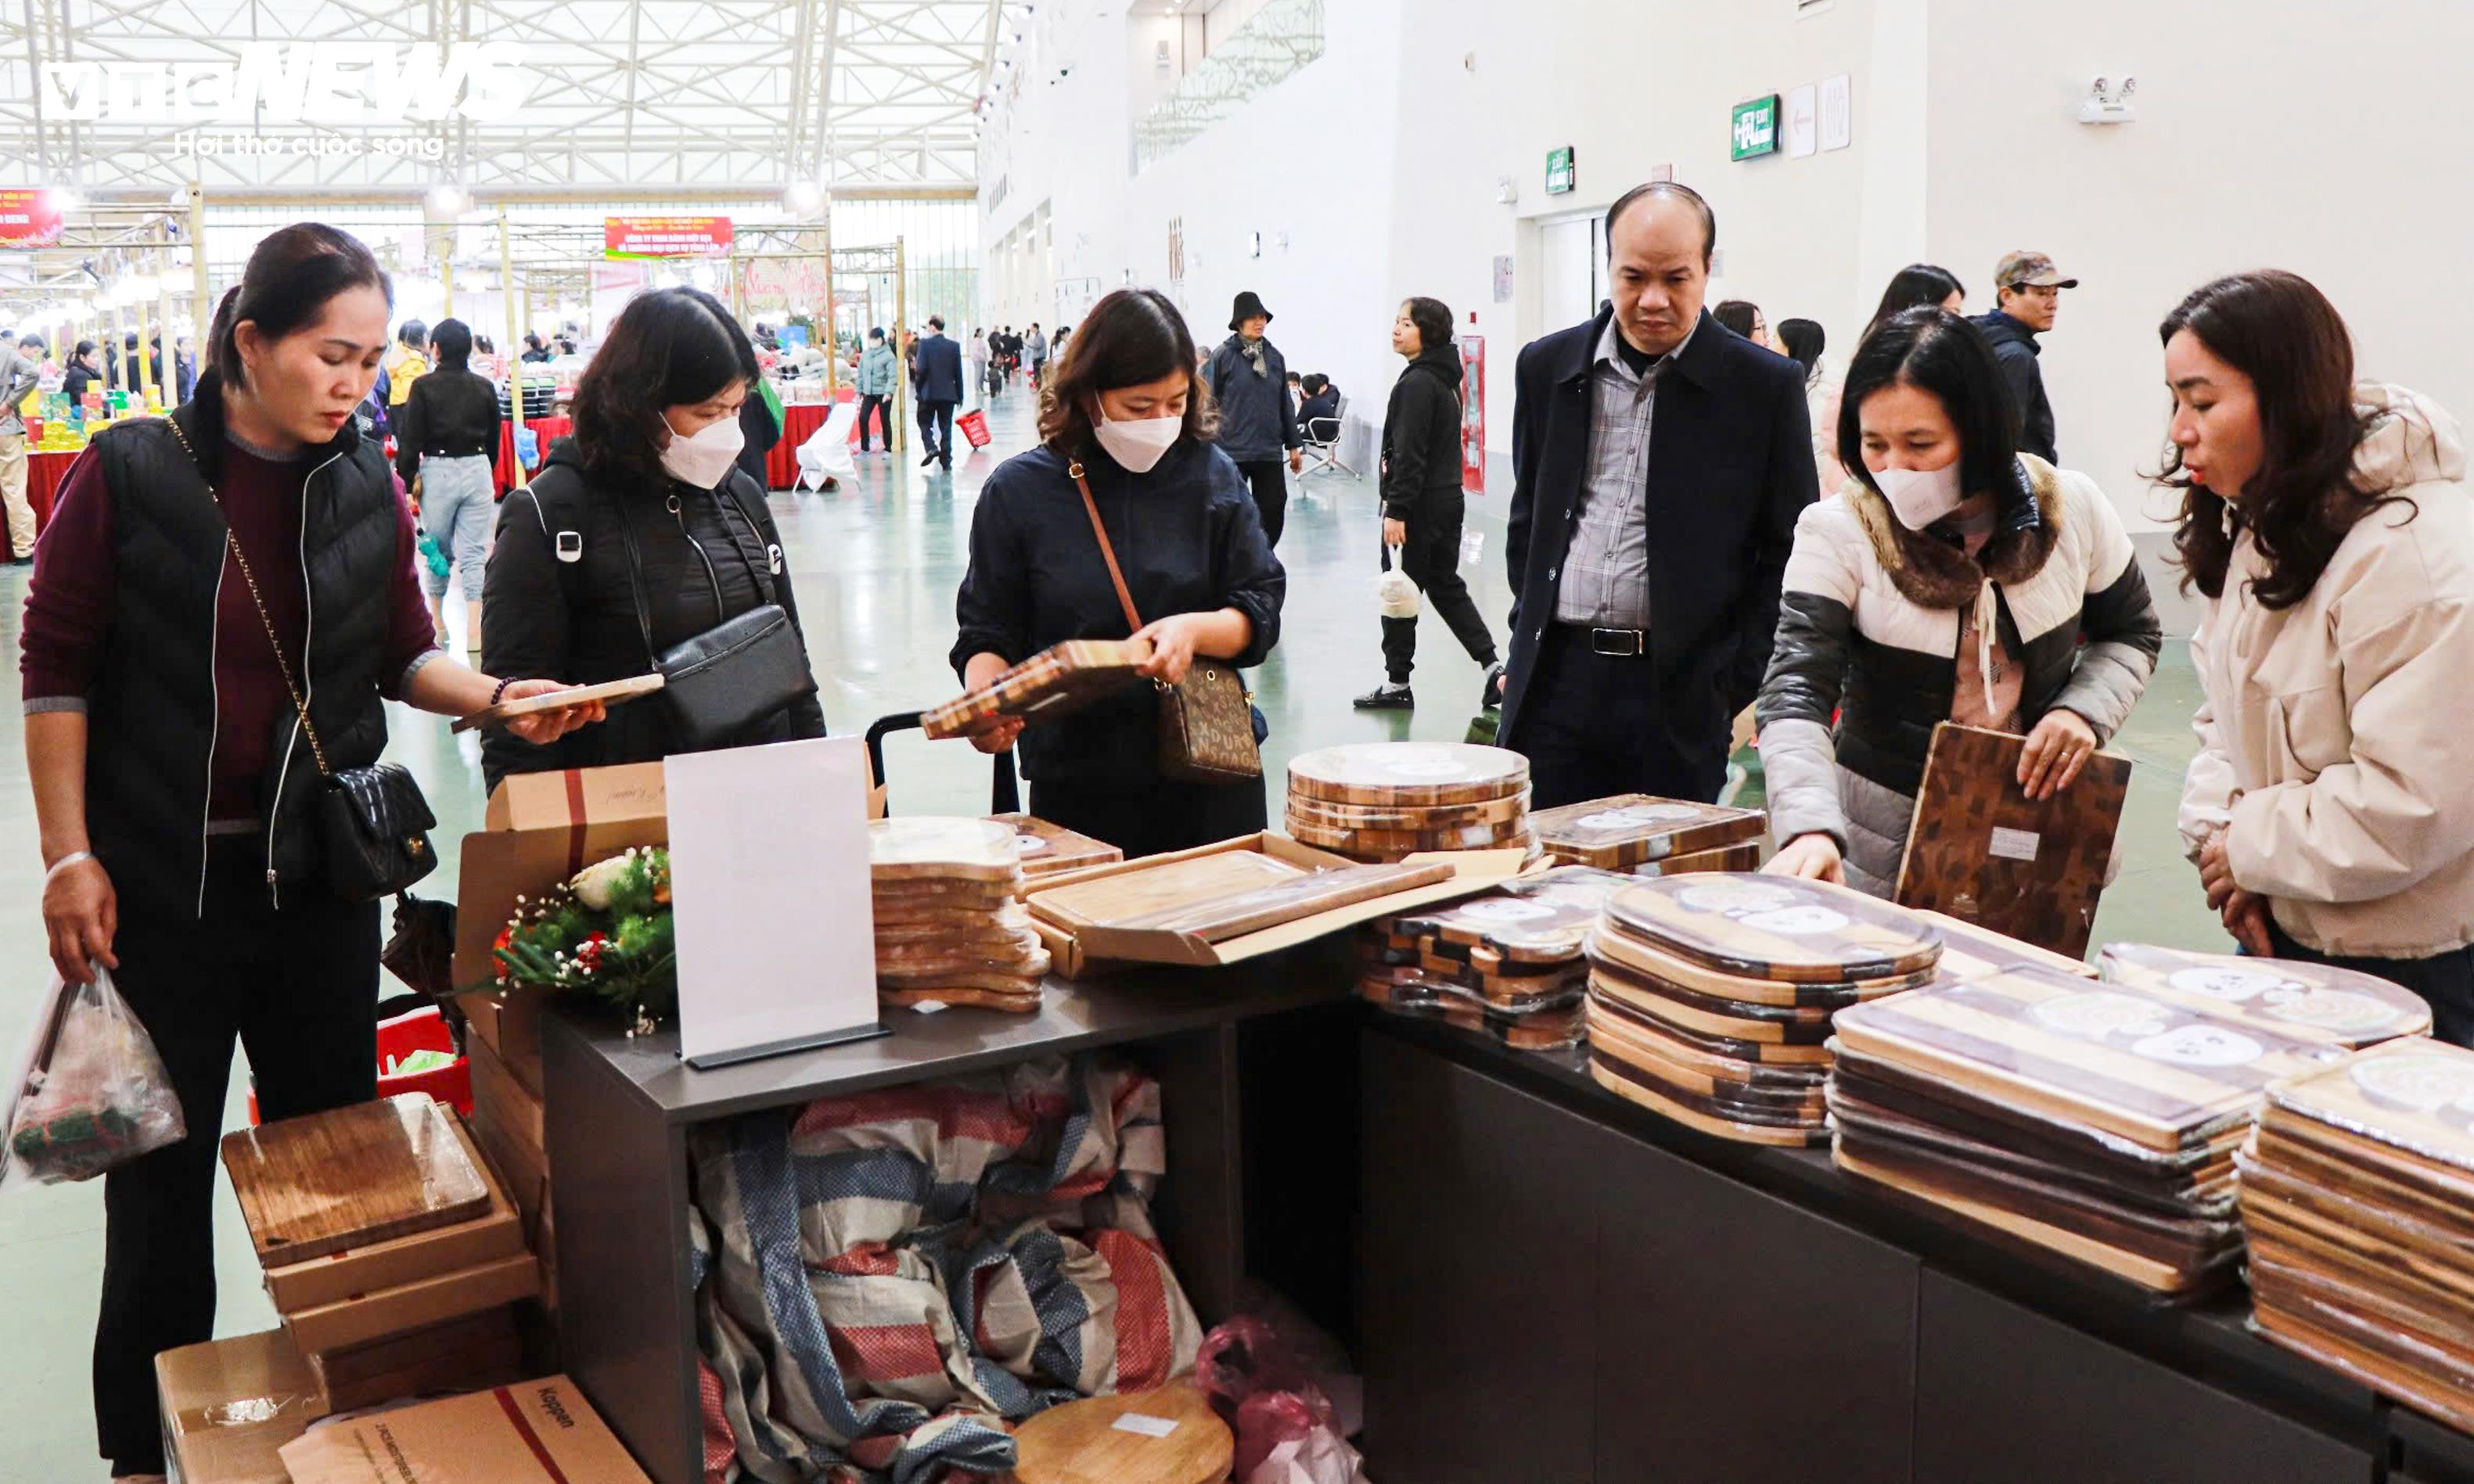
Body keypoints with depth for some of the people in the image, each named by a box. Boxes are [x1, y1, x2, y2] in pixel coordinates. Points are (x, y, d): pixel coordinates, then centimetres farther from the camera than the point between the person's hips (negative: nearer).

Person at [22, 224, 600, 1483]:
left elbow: (401, 655, 9)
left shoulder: (366, 489, 1)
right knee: (160, 1172, 8)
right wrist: (69, 855, -10)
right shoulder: (130, 473, -10)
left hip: (320, 879, 4)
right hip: (159, 882, -3)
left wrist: (501, 698, -11)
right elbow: (58, 667, -6)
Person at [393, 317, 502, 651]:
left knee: (438, 549, 14)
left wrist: (408, 478, 0)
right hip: (478, 469, 2)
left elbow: (411, 437, -7)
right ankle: (474, 630, -6)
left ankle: (437, 620, 26)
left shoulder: (424, 386, -6)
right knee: (474, 553, 1)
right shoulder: (484, 387, 3)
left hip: (438, 471, -2)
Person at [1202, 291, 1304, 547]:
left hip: (1269, 452, 4)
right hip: (1232, 453, -4)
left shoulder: (1274, 356, 9)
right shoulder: (1223, 356, -4)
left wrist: (1294, 445, 14)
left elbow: (1285, 403, 14)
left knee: (1274, 512, 4)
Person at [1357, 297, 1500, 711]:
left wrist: (1397, 509, -21)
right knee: (1445, 585, 16)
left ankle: (1397, 683, 9)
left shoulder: (1416, 383, -16)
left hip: (1421, 504, -9)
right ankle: (1492, 665, 10)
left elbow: (1410, 454, -21)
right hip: (1449, 497, 9)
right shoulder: (1446, 379, 13)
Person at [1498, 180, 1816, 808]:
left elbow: (1789, 551, 1)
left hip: (1682, 693, -2)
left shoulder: (1766, 386, -2)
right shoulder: (1547, 367, 8)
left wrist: (1736, 684, -5)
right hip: (1553, 681, 3)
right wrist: (1528, 636, 11)